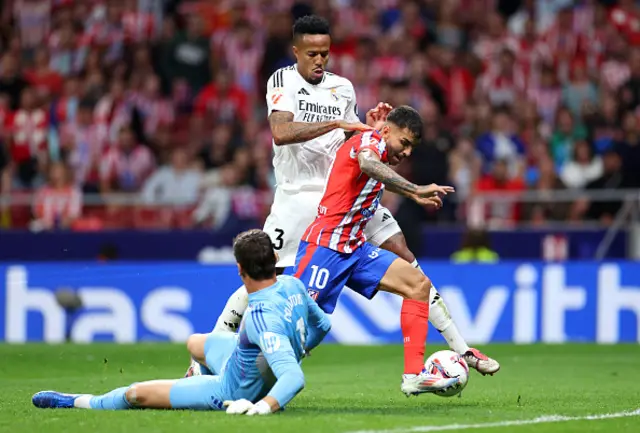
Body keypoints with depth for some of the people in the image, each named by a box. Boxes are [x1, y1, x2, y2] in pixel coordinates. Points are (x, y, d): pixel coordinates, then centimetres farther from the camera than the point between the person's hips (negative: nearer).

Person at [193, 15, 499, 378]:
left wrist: (370, 129, -2)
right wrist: (337, 123, -26)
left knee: (406, 259, -3)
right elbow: (281, 132, -22)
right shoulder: (283, 81, -3)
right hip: (299, 195, -4)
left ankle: (460, 348, 1)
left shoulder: (343, 88, 10)